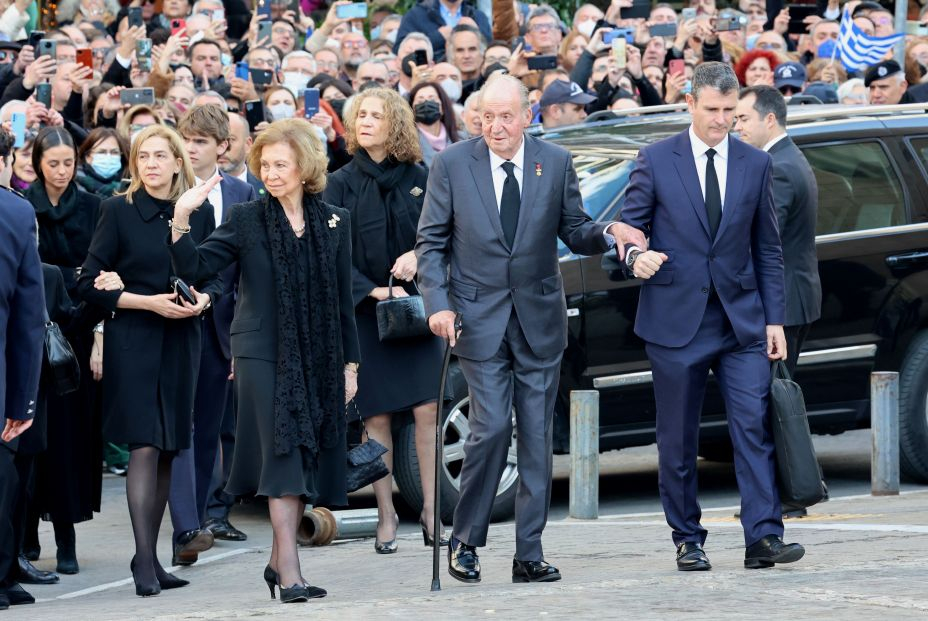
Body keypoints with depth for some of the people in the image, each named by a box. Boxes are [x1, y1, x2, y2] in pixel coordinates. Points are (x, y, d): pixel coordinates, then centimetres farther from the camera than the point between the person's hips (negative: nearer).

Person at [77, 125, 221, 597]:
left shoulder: (198, 213, 7)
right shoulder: (119, 211, -2)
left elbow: (214, 277, 14)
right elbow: (90, 283, -5)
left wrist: (203, 299, -8)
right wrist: (148, 301, -14)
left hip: (182, 340, 4)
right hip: (133, 340, -4)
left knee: (168, 450, 6)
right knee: (145, 446, -11)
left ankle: (149, 555, 15)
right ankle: (144, 560, -12)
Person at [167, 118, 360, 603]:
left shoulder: (333, 222, 8)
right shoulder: (247, 221, 0)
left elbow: (343, 299, 12)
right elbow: (194, 268, -8)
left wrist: (350, 362, 10)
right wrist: (180, 220, -23)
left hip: (319, 358, 4)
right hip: (264, 355, -4)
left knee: (309, 455, 5)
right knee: (283, 453, -12)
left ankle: (279, 560, 16)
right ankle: (289, 571, -16)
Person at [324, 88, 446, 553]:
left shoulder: (418, 179, 5)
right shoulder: (341, 184, 1)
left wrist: (418, 257, -10)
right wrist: (373, 291, -15)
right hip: (365, 312, -1)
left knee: (426, 410, -7)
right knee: (377, 416, 0)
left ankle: (430, 509, -1)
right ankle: (386, 518, 5)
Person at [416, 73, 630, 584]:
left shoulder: (555, 163, 3)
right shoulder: (452, 165, -2)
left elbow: (573, 232, 7)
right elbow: (431, 241, 2)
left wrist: (607, 233, -15)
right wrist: (437, 303, -10)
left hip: (539, 317, 2)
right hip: (480, 318, -2)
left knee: (537, 437, 3)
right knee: (491, 427, -12)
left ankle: (529, 555, 8)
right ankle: (464, 542, 4)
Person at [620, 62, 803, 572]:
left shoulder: (755, 165, 8)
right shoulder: (656, 160, 1)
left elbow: (767, 248, 11)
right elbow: (629, 224, 5)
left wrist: (775, 319, 6)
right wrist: (636, 254, -19)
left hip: (741, 319, 1)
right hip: (675, 318, -1)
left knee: (753, 427, -9)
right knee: (677, 438, 3)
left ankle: (763, 537, -11)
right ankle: (687, 541, 12)